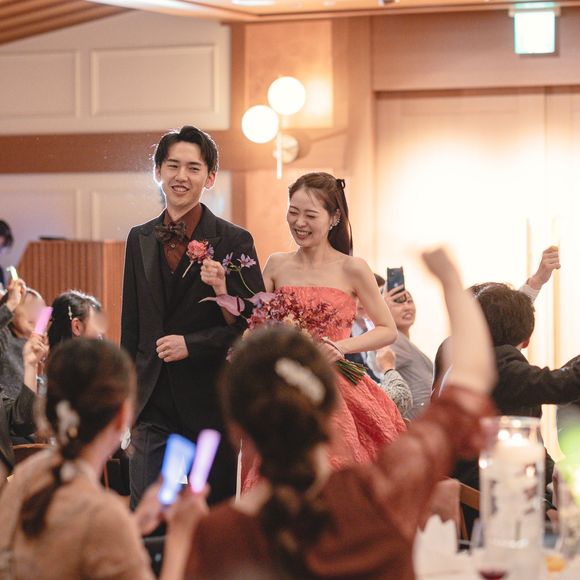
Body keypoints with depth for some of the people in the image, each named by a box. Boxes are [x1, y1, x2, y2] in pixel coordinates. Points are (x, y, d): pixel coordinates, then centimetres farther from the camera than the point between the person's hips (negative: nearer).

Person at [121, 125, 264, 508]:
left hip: (210, 402, -3)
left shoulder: (234, 241, -4)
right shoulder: (140, 240, 10)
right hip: (153, 403, 3)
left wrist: (192, 344, -17)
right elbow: (131, 324, 16)